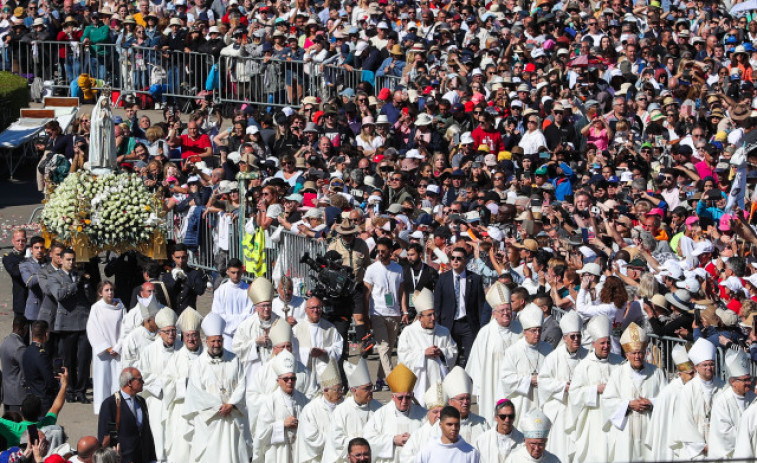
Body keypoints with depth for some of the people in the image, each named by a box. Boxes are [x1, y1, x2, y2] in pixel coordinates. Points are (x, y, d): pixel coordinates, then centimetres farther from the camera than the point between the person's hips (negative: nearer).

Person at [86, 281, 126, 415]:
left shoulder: (120, 308, 5)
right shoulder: (96, 308, 1)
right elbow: (93, 331, -2)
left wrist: (117, 348, -6)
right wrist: (106, 347, -7)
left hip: (118, 351, 1)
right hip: (102, 351, -1)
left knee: (119, 377, -5)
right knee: (103, 377, -1)